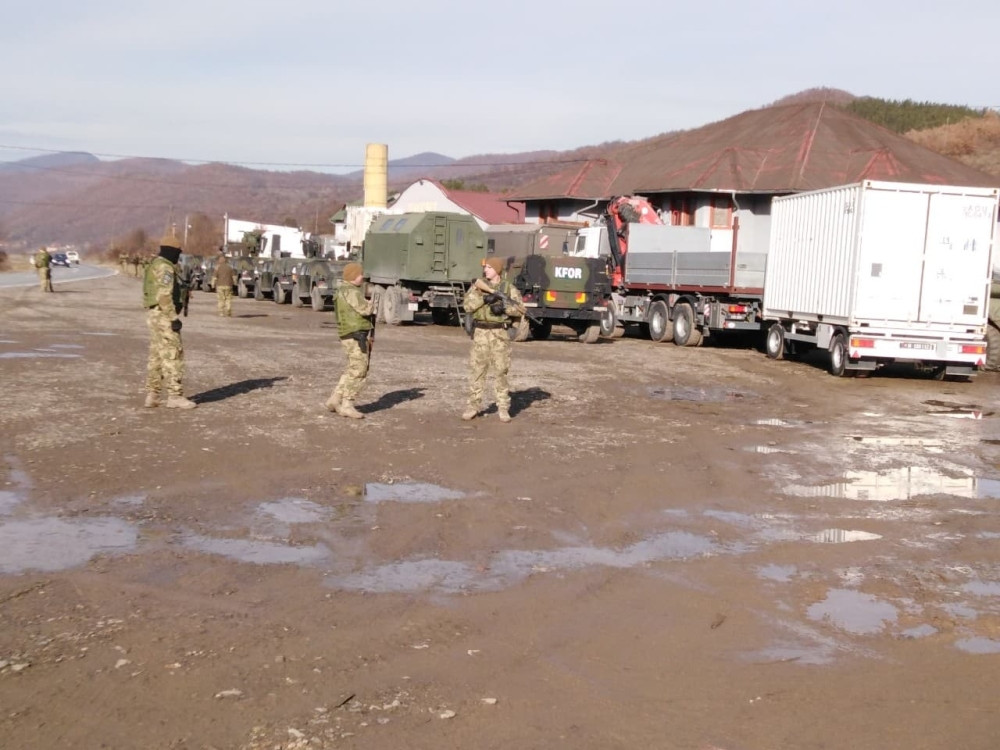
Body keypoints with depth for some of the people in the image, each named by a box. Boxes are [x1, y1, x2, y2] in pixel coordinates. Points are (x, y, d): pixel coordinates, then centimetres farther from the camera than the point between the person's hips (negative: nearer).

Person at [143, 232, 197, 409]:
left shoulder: (155, 265, 17)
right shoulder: (165, 268, -15)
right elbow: (164, 296, -22)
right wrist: (174, 318, -22)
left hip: (154, 314, 11)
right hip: (164, 315, -11)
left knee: (157, 356, 14)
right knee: (173, 355, -8)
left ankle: (152, 395, 15)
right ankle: (175, 396, -8)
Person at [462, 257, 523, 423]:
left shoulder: (509, 287, 5)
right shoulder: (478, 286, 7)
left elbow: (518, 307, -2)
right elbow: (467, 306, -4)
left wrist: (504, 307, -19)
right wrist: (483, 299, -17)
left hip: (500, 333, -1)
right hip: (481, 332, 1)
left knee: (501, 370, 1)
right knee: (476, 368, 1)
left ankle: (503, 407, 8)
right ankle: (474, 405, 9)